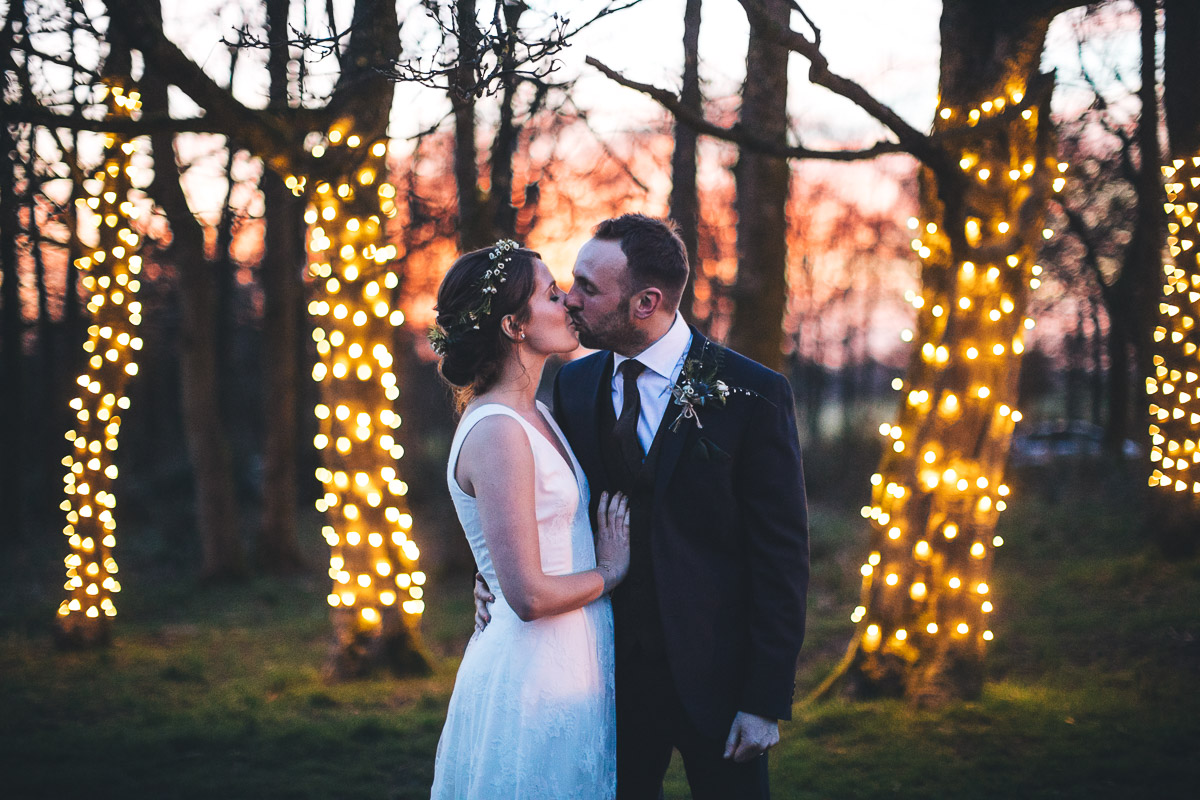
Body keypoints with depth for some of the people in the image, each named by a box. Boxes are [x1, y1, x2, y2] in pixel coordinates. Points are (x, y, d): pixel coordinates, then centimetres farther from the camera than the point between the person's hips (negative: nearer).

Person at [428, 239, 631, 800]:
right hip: (533, 680, -9)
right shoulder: (497, 434, -19)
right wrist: (608, 572, -7)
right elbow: (530, 596, -23)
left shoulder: (536, 415, 10)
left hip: (569, 665, 9)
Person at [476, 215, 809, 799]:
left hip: (714, 673, -4)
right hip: (612, 666, 4)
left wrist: (767, 699, -13)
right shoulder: (575, 384, 3)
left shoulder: (753, 394, -12)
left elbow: (781, 554, -11)